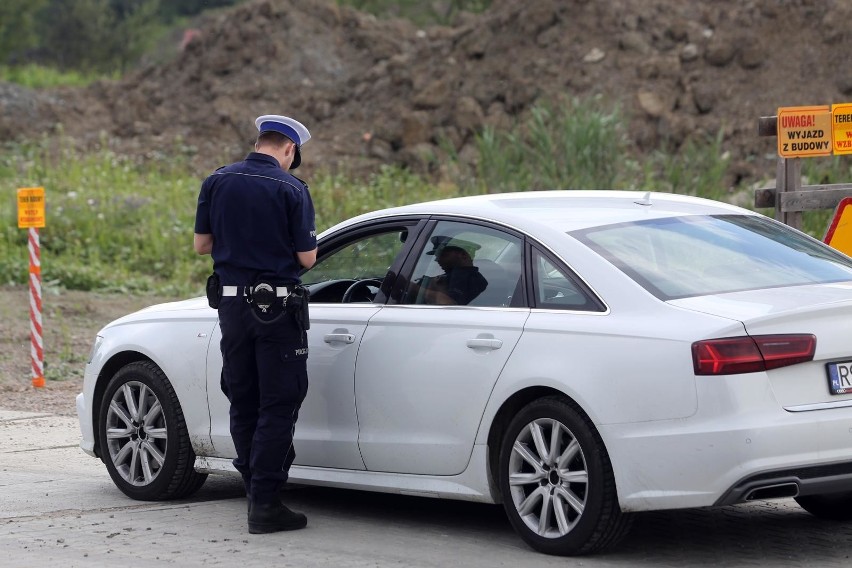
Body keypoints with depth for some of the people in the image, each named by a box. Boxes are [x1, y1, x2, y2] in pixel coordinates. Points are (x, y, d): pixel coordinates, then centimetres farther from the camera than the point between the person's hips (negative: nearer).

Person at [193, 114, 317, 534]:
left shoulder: (217, 182, 2)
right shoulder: (291, 189, -10)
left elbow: (201, 244, 8)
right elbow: (307, 258, -9)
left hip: (231, 304, 5)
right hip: (276, 306, -5)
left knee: (243, 404, 15)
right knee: (278, 407, 0)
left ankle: (255, 488, 21)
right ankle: (264, 503, -5)